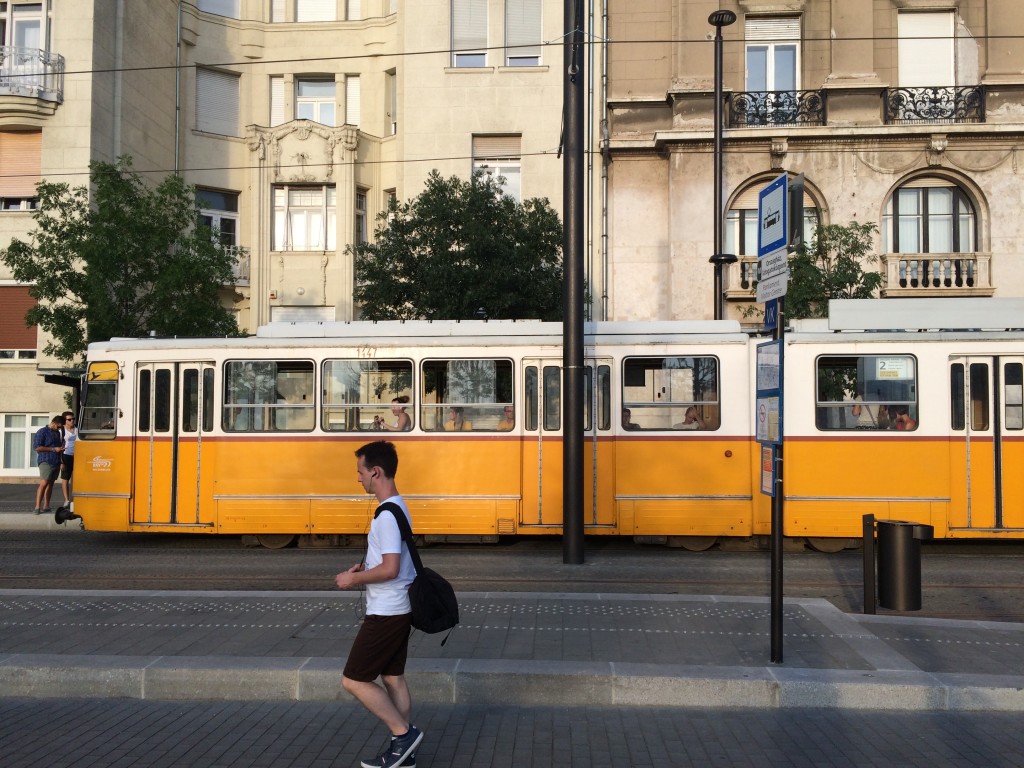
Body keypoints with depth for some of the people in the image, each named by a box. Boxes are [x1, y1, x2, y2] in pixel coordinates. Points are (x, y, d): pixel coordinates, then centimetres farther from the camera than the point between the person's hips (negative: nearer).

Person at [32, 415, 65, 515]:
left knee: (50, 484, 9)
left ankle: (46, 507, 14)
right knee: (44, 483, -16)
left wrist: (60, 449, 11)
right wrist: (54, 449, -16)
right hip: (46, 461, -8)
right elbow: (37, 447, -13)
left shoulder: (57, 433, 19)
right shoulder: (42, 432, -6)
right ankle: (37, 507, -18)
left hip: (56, 462, 8)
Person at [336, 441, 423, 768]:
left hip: (386, 613, -10)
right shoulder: (397, 508, 10)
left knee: (353, 680, 0)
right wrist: (364, 567, 8)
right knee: (393, 678, 16)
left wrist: (354, 579, -13)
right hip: (398, 609, 10)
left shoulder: (387, 514, -22)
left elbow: (390, 569, -26)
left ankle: (404, 732, 5)